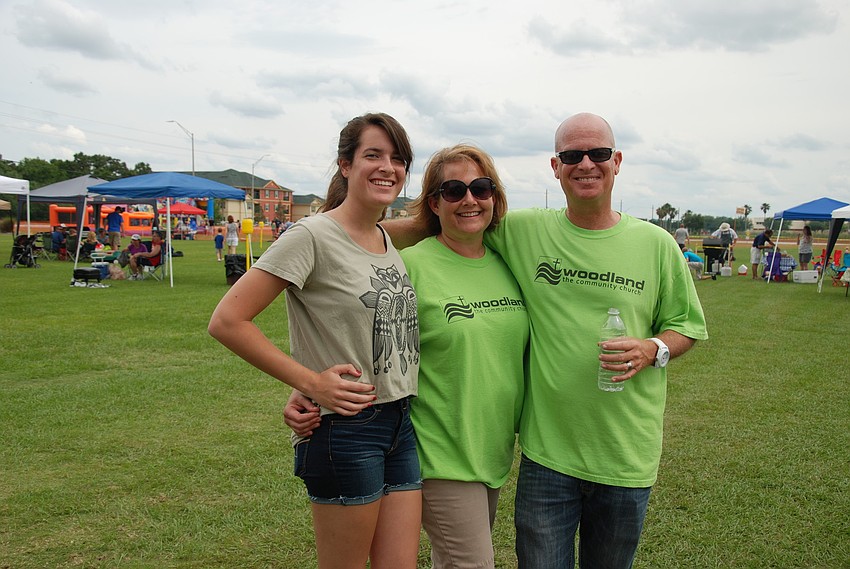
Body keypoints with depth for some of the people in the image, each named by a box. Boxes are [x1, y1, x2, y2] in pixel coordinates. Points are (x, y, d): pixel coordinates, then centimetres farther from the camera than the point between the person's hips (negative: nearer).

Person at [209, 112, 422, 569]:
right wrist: (310, 382, -18)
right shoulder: (313, 236, -14)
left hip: (402, 424, 7)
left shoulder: (388, 240, 9)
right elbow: (227, 321, -18)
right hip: (346, 428, -7)